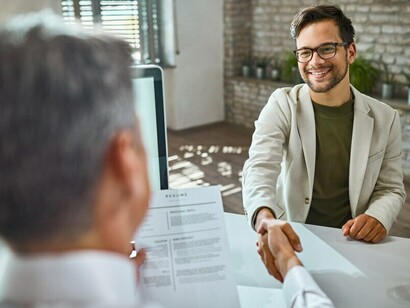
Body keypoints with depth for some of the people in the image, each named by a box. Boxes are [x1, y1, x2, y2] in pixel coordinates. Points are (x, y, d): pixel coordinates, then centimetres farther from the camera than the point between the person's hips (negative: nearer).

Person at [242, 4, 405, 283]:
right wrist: (265, 218, -44)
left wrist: (378, 217, -16)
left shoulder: (384, 119, 0)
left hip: (351, 242, 2)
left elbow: (391, 188, 8)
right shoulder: (282, 105, -7)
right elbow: (260, 167, -22)